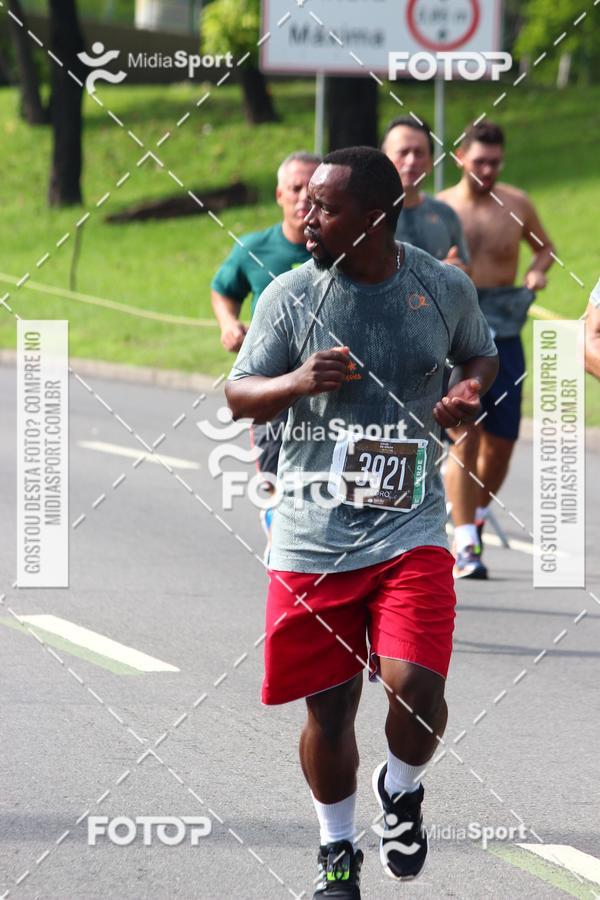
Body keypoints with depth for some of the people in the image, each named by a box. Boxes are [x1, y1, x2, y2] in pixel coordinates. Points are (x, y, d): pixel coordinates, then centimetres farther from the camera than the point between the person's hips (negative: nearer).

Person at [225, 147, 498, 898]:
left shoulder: (445, 288, -2)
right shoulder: (289, 295, -5)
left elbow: (480, 355, 18)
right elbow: (238, 395, 1)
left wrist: (468, 392, -5)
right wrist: (297, 382, -20)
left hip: (409, 531, 0)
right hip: (312, 538, 1)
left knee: (416, 688, -17)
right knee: (329, 707, 6)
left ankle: (400, 791, 19)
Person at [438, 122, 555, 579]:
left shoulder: (516, 205, 5)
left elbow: (544, 246, 21)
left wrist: (538, 272, 1)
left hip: (504, 330, 3)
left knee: (501, 441, 4)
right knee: (465, 436, -13)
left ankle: (475, 519, 29)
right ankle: (464, 545, -13)